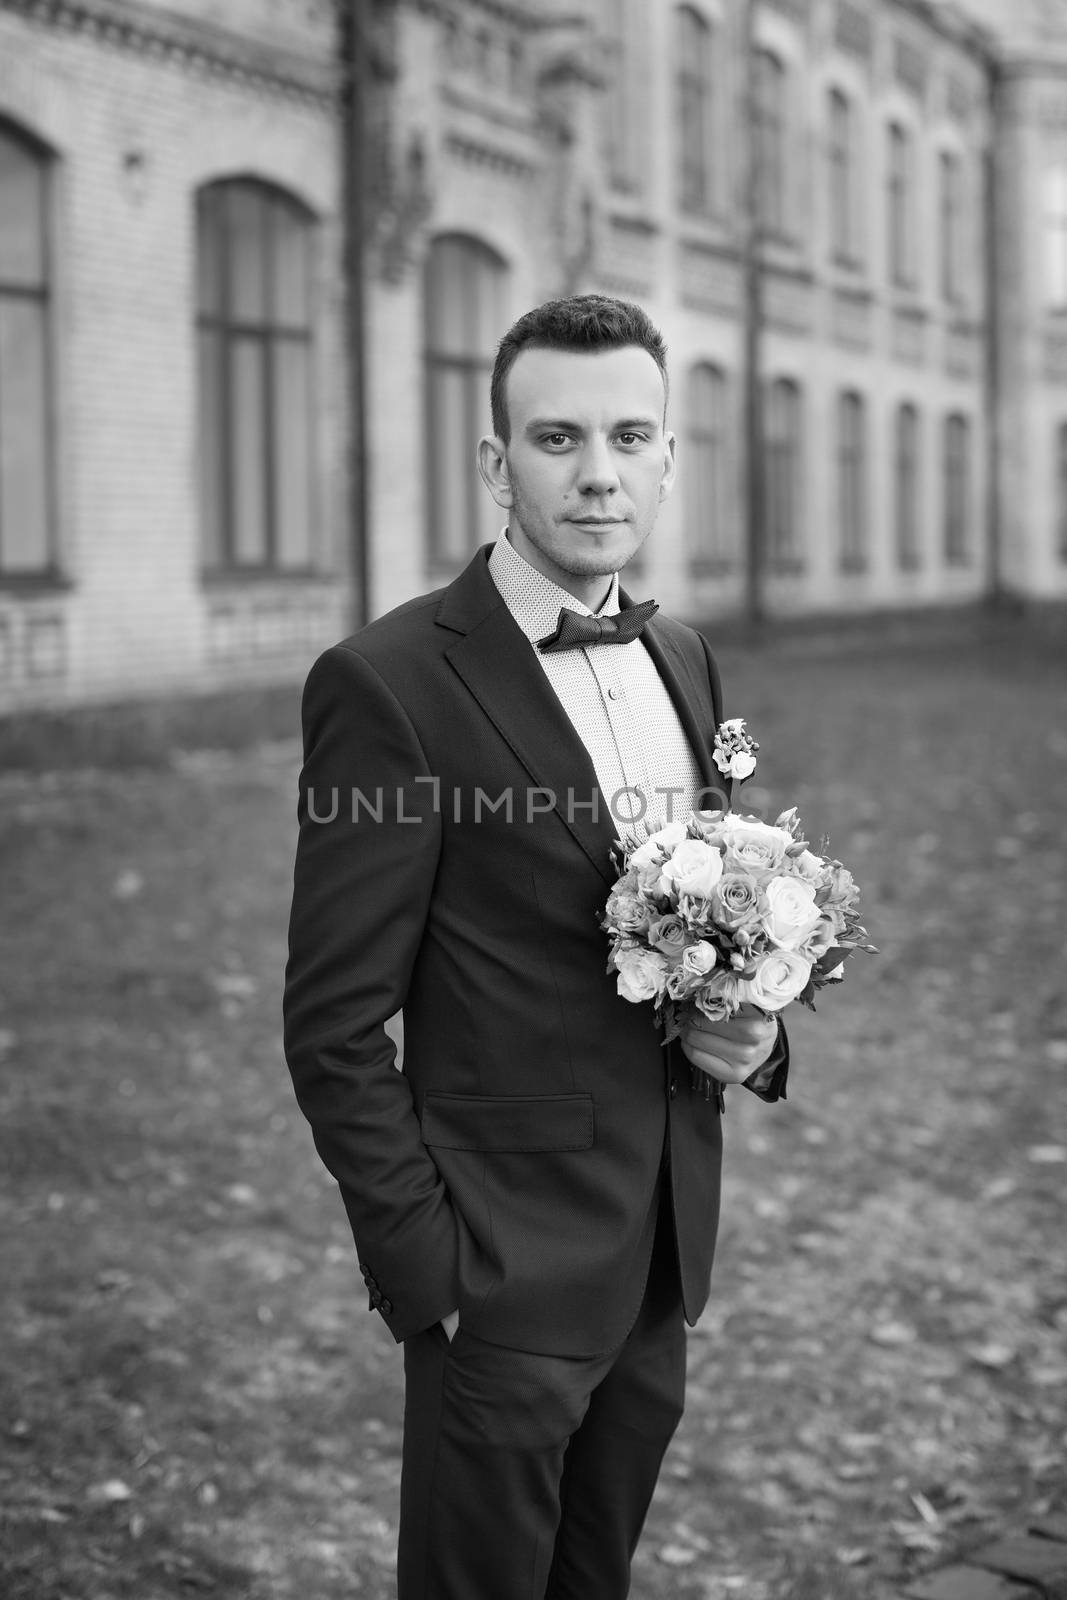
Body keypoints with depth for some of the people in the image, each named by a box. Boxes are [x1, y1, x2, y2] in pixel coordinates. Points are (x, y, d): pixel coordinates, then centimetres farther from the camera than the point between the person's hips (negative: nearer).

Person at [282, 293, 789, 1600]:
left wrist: (753, 1031, -2)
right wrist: (429, 1270, -15)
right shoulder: (390, 685, -16)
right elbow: (336, 1030, -14)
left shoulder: (684, 659, 7)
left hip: (663, 1255, 7)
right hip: (506, 1269, -6)